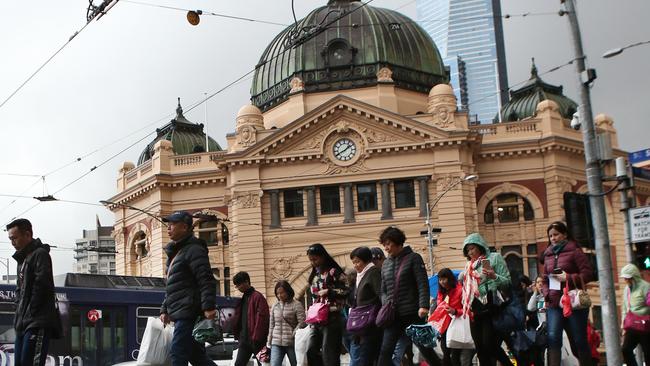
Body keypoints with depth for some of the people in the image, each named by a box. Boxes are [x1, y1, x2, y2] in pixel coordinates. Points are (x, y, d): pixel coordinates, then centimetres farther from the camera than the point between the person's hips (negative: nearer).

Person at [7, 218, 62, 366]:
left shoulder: (40, 254, -6)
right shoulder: (22, 259, 22)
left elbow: (41, 287, -15)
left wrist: (30, 315, -13)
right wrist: (19, 316, 10)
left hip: (38, 324, -9)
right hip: (24, 325, 9)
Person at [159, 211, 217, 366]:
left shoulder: (194, 250, -8)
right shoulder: (175, 253, 22)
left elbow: (207, 281, -17)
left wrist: (208, 307, -26)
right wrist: (165, 310, 20)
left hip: (189, 312, -10)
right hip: (180, 314, 10)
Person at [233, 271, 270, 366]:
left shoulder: (257, 297, -10)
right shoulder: (243, 298, 17)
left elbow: (261, 318, -17)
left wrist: (256, 338, -21)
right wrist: (237, 335, 12)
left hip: (255, 340, -8)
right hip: (244, 339, 8)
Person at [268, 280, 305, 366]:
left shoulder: (296, 305, -3)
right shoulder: (275, 306, 13)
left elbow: (302, 323, -9)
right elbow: (271, 325, 16)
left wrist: (292, 335, -15)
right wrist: (269, 341, 13)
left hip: (291, 343, -4)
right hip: (276, 343, 4)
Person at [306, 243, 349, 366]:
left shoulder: (334, 272, -5)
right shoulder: (314, 276, 17)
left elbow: (347, 291, -8)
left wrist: (328, 291, -15)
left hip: (332, 318, -8)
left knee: (329, 353, -9)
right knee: (312, 352, 4)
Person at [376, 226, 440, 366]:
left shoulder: (413, 258, -1)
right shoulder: (386, 264, 13)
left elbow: (423, 284, -9)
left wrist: (423, 306, -21)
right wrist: (386, 305, -2)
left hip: (413, 314, -4)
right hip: (393, 315, 4)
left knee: (424, 348, 6)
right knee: (385, 351, -5)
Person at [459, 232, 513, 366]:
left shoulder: (495, 258, 1)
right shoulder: (469, 266, 18)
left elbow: (508, 283, -6)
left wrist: (494, 276, -23)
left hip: (491, 308, -6)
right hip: (475, 310, 6)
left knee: (490, 345, -13)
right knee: (480, 349, 6)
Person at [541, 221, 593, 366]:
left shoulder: (574, 251, -1)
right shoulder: (548, 255, 15)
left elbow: (588, 273, -7)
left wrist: (568, 278, -17)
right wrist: (546, 294, 4)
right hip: (554, 304, 4)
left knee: (579, 340, 2)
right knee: (553, 337, -11)